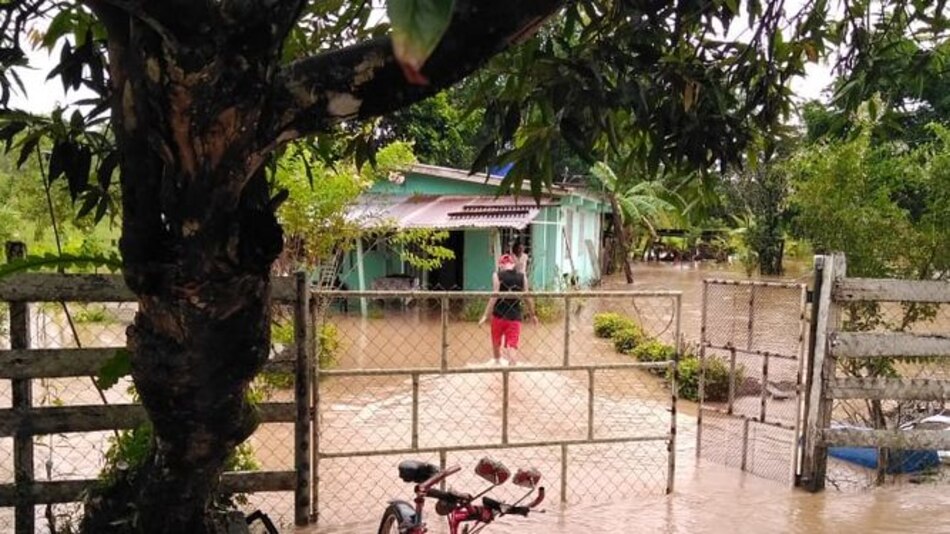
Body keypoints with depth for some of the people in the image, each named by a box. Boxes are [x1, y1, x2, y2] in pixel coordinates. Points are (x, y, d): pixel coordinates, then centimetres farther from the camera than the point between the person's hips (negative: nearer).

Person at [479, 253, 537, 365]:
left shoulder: (497, 275, -8)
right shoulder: (522, 277, -1)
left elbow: (494, 297, -14)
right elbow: (527, 298, 2)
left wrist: (485, 315, -10)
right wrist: (532, 314, 16)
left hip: (499, 315, 0)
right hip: (515, 316, 0)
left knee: (496, 342, 24)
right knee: (511, 346, -2)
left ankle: (497, 361, 47)